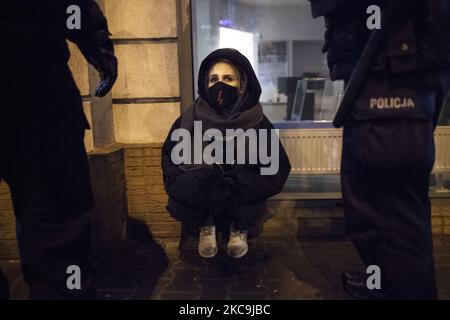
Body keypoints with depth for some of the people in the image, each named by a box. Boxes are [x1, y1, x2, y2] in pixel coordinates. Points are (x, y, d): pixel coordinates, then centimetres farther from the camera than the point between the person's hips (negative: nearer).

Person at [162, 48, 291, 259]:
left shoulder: (257, 123, -9)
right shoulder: (190, 120, -7)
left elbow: (279, 169, -9)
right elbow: (170, 162, -3)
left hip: (243, 207, 0)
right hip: (199, 206, 1)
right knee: (188, 184, -31)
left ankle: (240, 229, 0)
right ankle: (205, 226, 2)